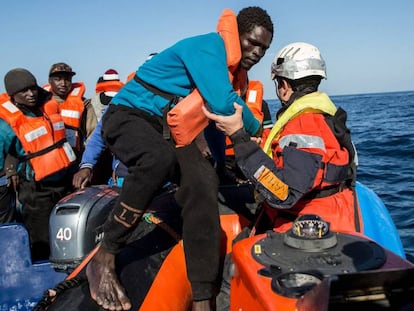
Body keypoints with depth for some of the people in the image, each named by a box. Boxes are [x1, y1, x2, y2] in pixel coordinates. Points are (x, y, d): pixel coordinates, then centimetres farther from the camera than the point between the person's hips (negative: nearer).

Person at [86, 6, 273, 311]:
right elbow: (223, 103, -28)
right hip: (130, 115, -7)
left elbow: (216, 114, 26)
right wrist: (257, 129, -9)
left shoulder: (233, 68, 13)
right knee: (159, 158, -41)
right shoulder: (209, 46, -16)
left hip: (171, 131, 7)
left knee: (204, 182, -21)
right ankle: (104, 260, -22)